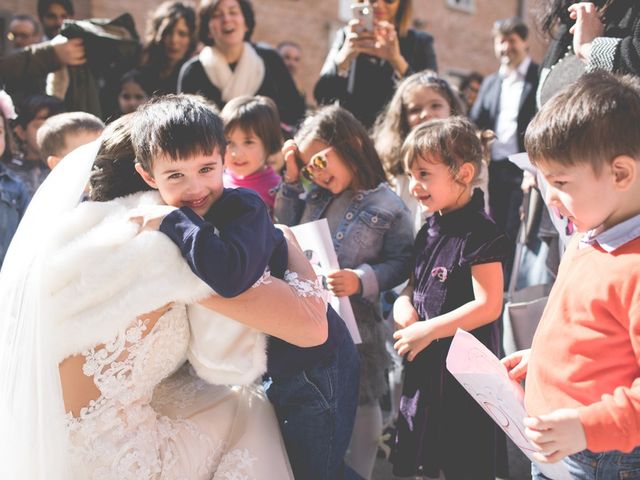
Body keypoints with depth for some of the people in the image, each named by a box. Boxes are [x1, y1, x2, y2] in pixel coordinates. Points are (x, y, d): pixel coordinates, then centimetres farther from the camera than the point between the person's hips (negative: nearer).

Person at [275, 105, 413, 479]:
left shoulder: (387, 206, -13)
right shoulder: (316, 197, 6)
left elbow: (400, 263, -12)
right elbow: (287, 230, 15)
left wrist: (362, 281, -27)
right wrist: (292, 182, 6)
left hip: (356, 323, -6)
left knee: (361, 404, 13)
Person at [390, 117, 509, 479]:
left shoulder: (480, 234, -18)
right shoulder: (430, 230, 9)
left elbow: (488, 306, -22)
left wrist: (427, 330, -19)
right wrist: (405, 303, -4)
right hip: (426, 366, 9)